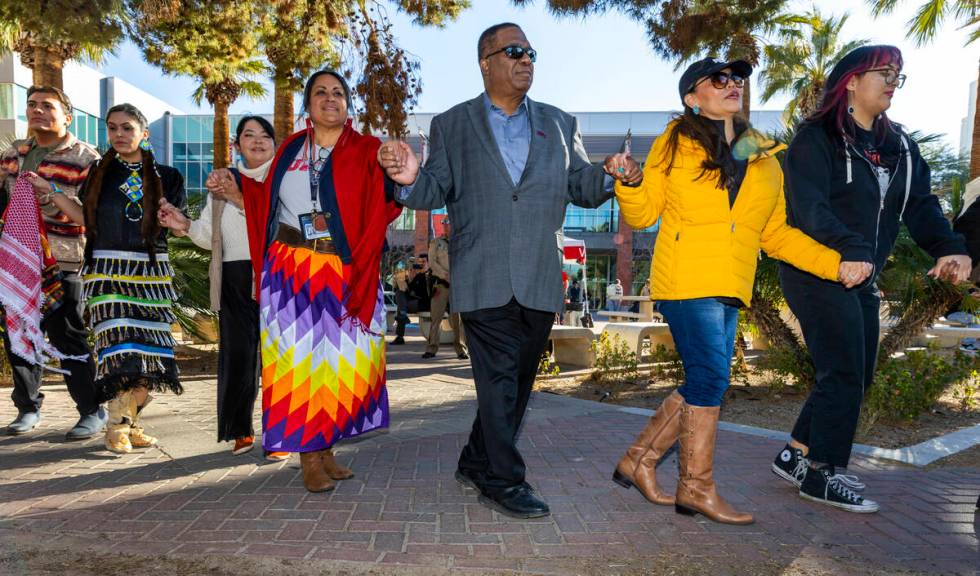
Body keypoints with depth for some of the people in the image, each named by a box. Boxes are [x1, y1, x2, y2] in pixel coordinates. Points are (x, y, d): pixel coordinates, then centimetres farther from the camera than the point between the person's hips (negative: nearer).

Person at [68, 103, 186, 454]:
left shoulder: (165, 176, 7)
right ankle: (117, 427, 2)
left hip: (151, 273, 1)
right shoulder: (99, 173, 10)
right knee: (120, 347, -10)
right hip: (108, 272, -1)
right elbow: (86, 218, 9)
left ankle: (129, 422, 12)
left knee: (148, 349, -1)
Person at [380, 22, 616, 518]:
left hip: (540, 280, 4)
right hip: (484, 280, -4)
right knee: (498, 380, -4)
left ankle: (477, 462, 32)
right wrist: (411, 179, -20)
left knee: (518, 380, 13)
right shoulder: (451, 125, 7)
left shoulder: (559, 124, 14)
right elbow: (437, 191, 1)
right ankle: (503, 481, 10)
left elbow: (583, 187, 10)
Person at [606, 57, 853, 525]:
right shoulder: (675, 143, 3)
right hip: (687, 280, -6)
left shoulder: (764, 161, 16)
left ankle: (638, 461, 21)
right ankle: (696, 487, 6)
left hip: (730, 288, 6)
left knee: (704, 383, 6)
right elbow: (642, 215, 3)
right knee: (710, 377, -9)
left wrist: (835, 264, 5)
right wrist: (631, 181, -18)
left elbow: (775, 234, 15)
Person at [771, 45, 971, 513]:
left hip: (862, 278, 8)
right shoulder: (816, 138, -7)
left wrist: (950, 247, -12)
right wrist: (851, 249, -34)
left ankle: (796, 456, 23)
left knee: (856, 376, 10)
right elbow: (809, 207, -20)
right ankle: (822, 474, 9)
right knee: (844, 374, -6)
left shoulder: (899, 145, 15)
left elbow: (920, 205, 5)